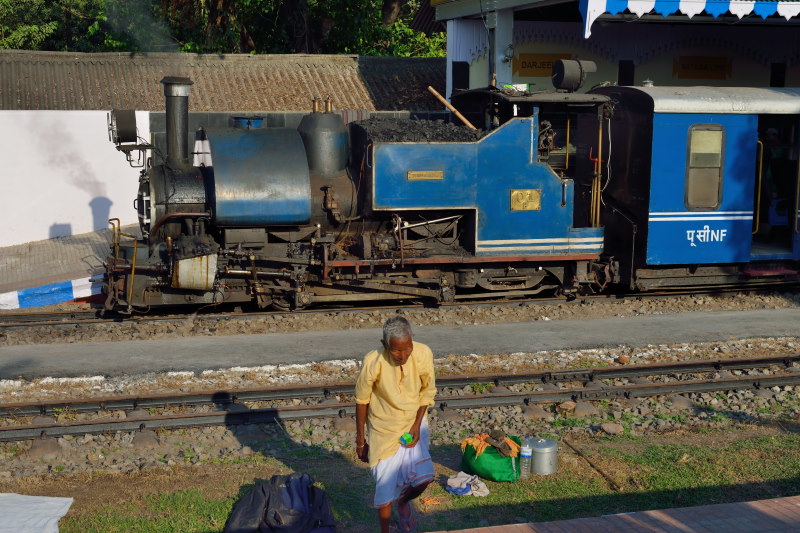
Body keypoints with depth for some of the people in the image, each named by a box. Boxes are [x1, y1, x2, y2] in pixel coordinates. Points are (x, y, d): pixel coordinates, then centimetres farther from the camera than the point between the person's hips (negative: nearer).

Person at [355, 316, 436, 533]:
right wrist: (360, 439, -3)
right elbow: (362, 401, -11)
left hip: (413, 424, 2)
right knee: (386, 485, 3)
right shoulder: (373, 362, -26)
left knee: (422, 478, -8)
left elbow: (427, 391, -3)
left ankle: (403, 502, 28)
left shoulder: (423, 354, -21)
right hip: (383, 429, -2)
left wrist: (417, 425, -11)